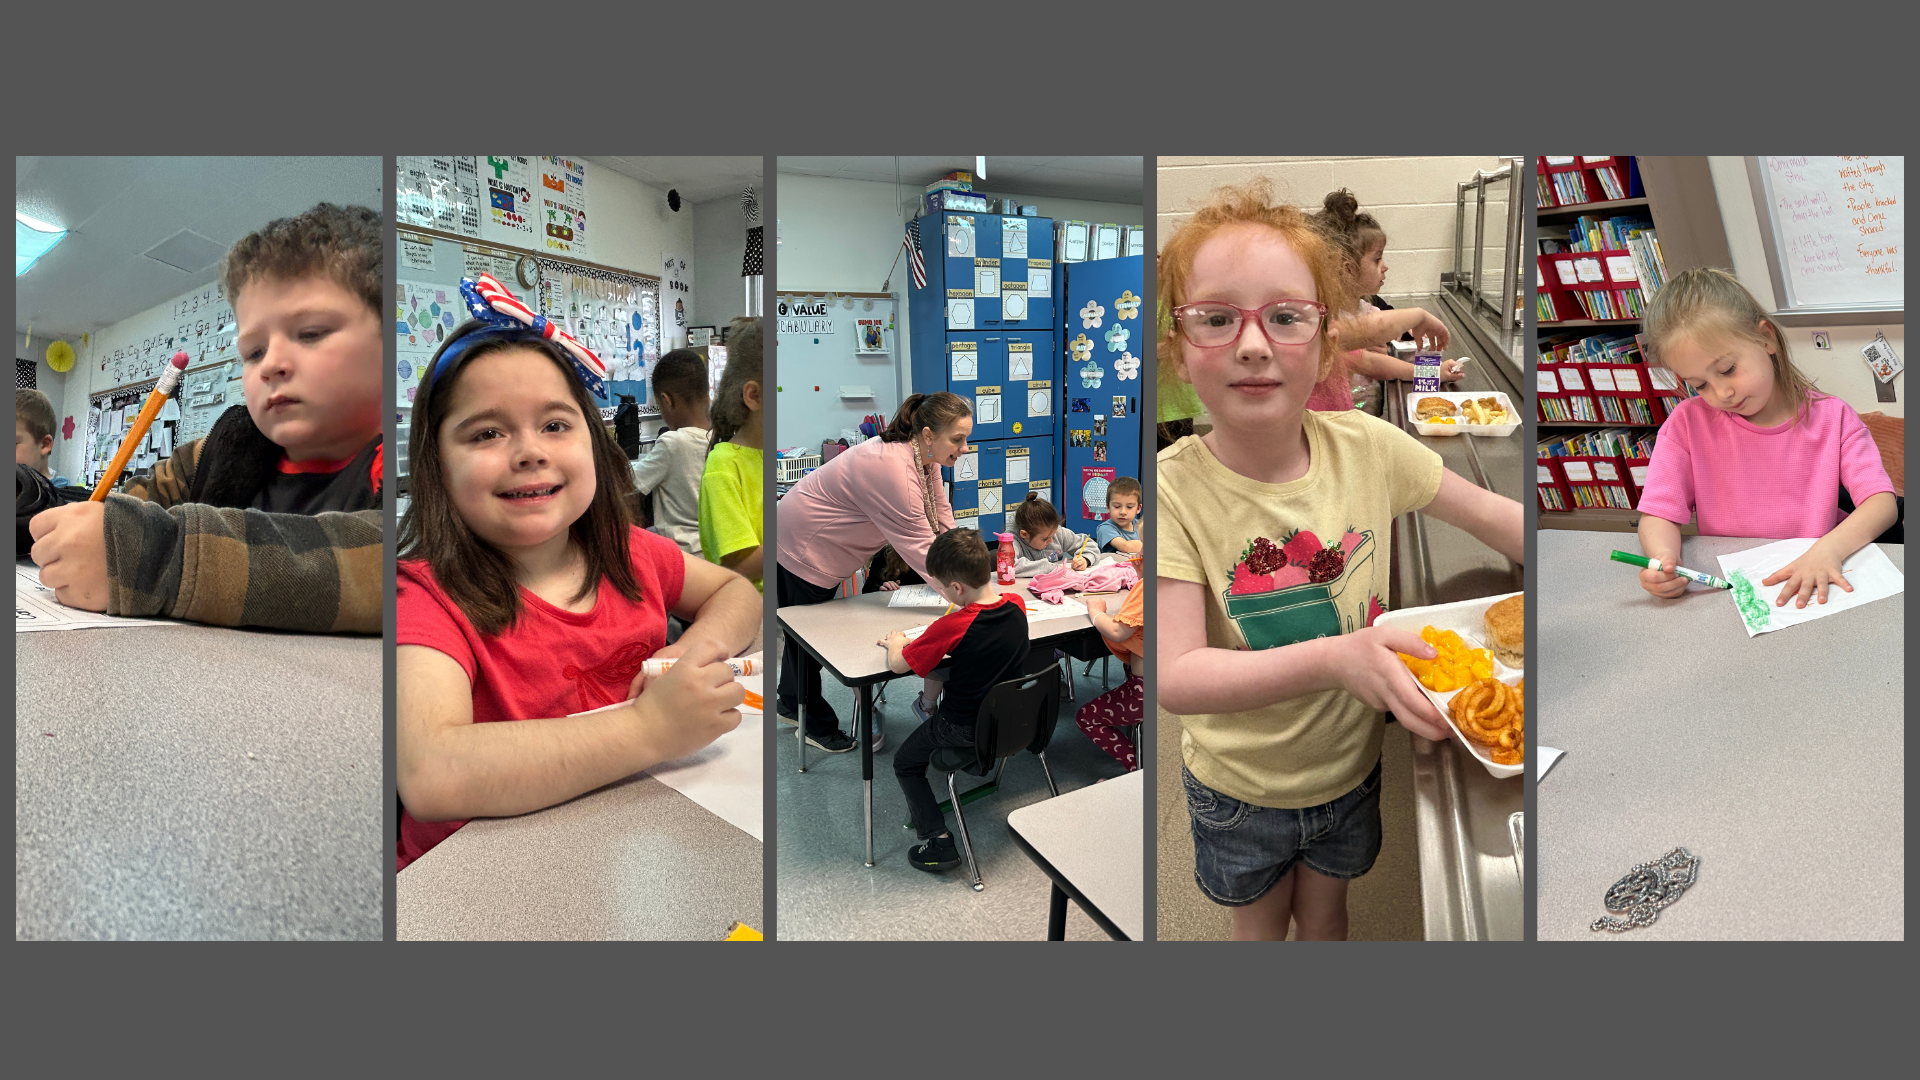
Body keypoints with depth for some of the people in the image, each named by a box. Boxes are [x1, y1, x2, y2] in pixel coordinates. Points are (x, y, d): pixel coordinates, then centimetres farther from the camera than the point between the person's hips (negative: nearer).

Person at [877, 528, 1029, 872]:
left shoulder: (951, 627, -29)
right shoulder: (1016, 604, -12)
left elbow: (898, 664, -17)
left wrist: (896, 643, 4)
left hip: (965, 728, -7)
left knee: (905, 763, 16)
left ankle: (939, 841, 11)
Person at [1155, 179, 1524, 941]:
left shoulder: (1366, 447, -17)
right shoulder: (1174, 486, -27)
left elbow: (1493, 516, -4)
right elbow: (1176, 677, -32)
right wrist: (1332, 659, -44)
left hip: (1350, 767, 3)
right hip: (1239, 789, -3)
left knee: (1324, 913, 29)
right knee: (1258, 925, 24)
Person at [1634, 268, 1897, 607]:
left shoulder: (1832, 418, 0)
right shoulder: (1688, 424, -3)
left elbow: (1883, 502, -7)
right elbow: (1656, 516, -6)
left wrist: (1829, 548, -27)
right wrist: (1664, 559, -29)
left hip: (1813, 589, 2)